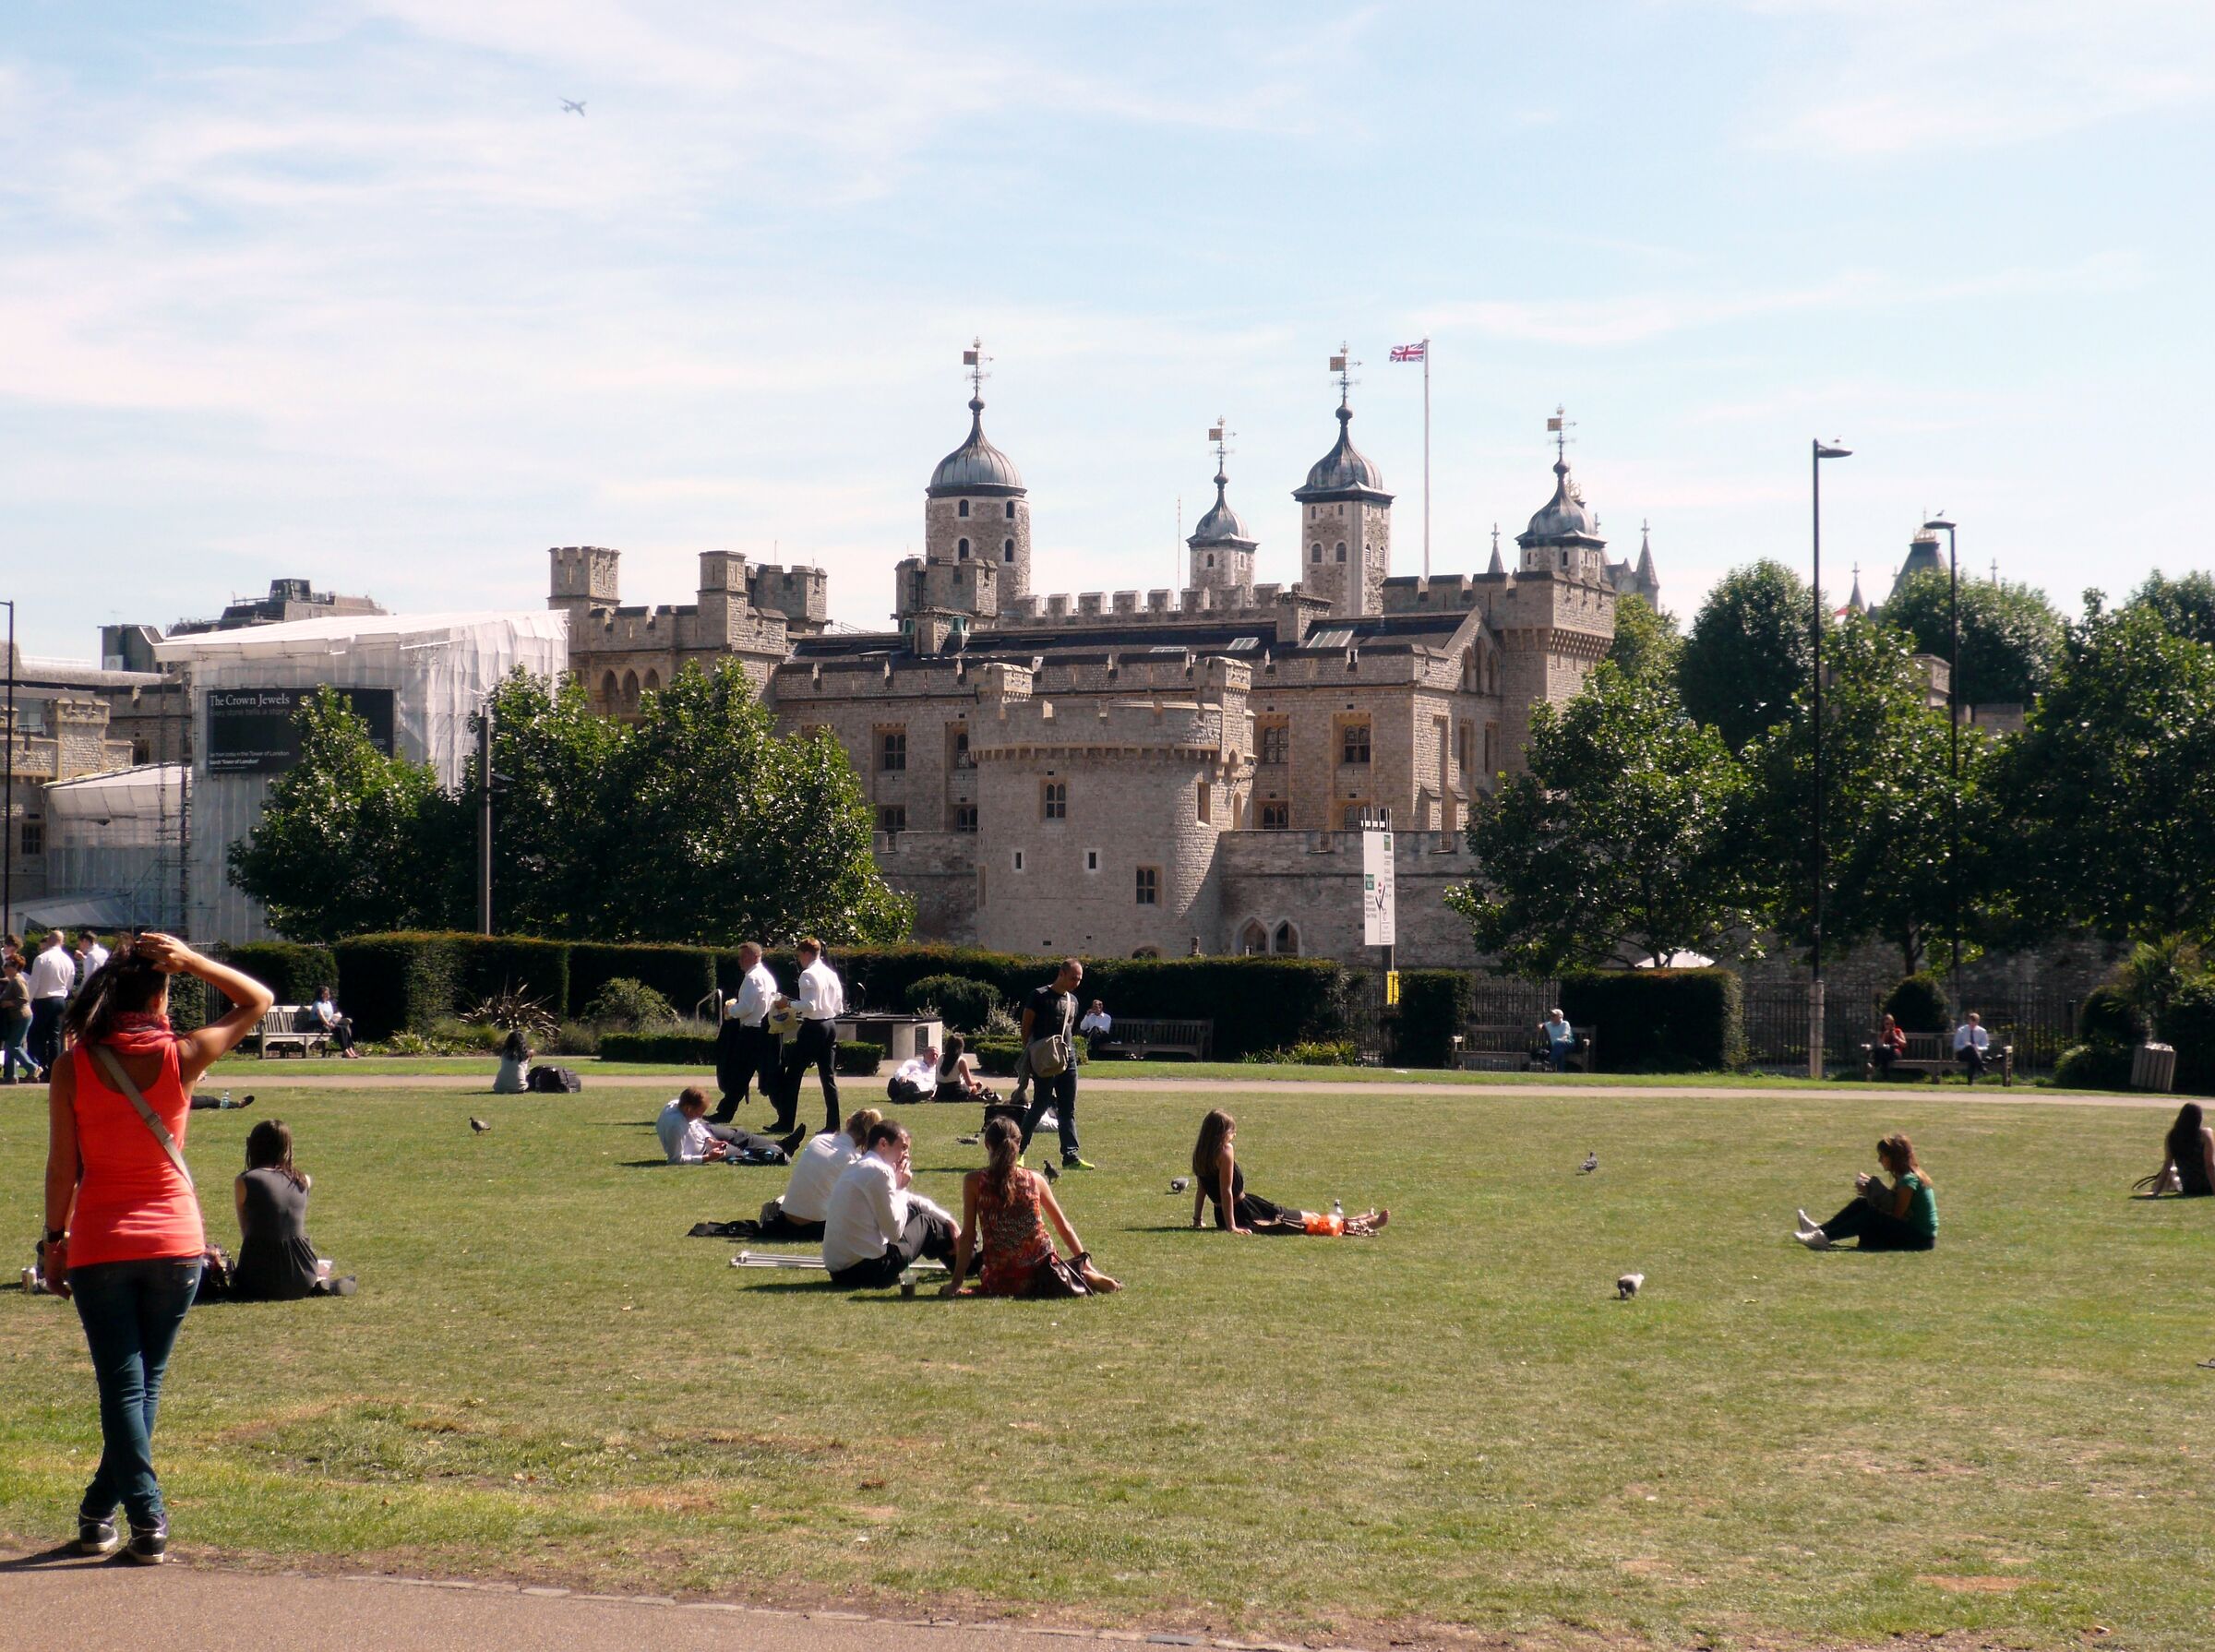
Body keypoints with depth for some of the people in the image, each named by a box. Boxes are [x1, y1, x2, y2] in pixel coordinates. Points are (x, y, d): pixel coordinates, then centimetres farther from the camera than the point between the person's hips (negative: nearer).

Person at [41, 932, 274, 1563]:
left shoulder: (73, 1067, -7)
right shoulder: (181, 1057, -7)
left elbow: (62, 1167, -4)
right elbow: (258, 999, 6)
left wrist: (55, 1239, 6)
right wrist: (190, 961, -1)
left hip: (99, 1245, -1)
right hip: (174, 1243, 1)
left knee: (122, 1386, 1)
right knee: (146, 1382, 14)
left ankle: (148, 1521, -7)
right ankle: (101, 1509, 20)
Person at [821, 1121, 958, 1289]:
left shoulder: (861, 1167, 14)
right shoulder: (879, 1172, -16)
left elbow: (913, 1201, 25)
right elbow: (895, 1233, -14)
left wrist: (947, 1220, 22)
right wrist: (900, 1187, -4)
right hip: (867, 1272, -9)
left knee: (915, 1208, 22)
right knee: (925, 1223, 11)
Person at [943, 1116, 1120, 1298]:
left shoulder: (974, 1182, -6)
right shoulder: (1035, 1181, 1)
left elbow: (968, 1236, -8)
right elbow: (1064, 1227, 9)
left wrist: (956, 1283, -3)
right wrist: (1085, 1262, 18)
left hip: (1002, 1281, -3)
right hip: (1042, 1269, 3)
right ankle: (1087, 1277, 0)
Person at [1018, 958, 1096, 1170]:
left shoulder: (1072, 1000, 16)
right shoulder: (1040, 996, -5)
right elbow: (1026, 1028, -4)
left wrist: (1069, 1052, 15)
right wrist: (1028, 1058, -8)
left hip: (1067, 1059, 7)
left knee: (1068, 1110, 2)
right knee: (1041, 1104, -7)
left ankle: (1071, 1155, 0)